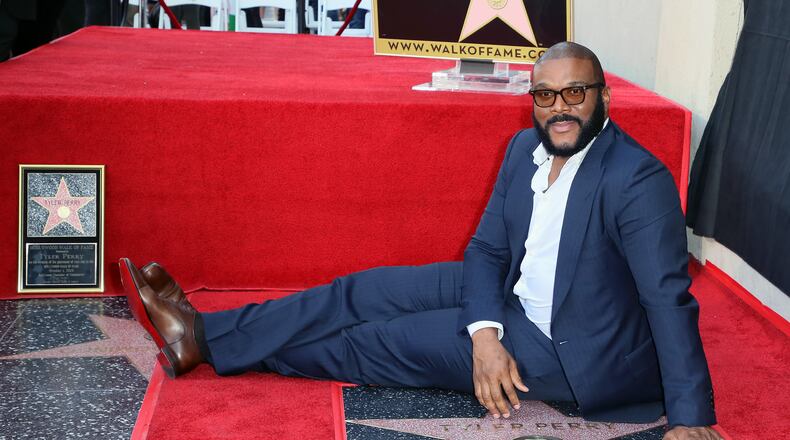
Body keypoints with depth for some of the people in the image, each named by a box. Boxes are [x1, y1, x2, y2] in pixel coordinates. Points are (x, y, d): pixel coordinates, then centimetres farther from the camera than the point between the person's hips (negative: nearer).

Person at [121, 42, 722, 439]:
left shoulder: (639, 180, -25)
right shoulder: (527, 148, -1)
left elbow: (669, 300, -26)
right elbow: (487, 247, -1)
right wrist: (484, 334, -19)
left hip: (577, 351, -7)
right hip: (514, 300, 7)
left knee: (392, 340, -6)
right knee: (369, 293, 0)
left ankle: (206, 343, 7)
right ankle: (204, 333, 7)